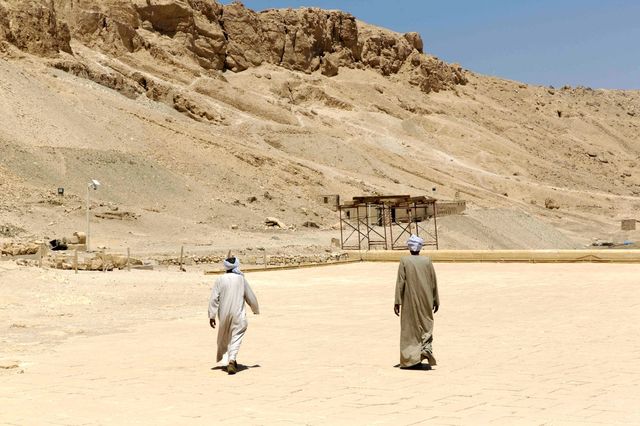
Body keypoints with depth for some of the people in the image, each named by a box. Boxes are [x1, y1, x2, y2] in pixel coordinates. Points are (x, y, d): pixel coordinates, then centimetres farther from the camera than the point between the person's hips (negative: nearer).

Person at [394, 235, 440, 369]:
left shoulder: (404, 261, -8)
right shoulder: (427, 261, -1)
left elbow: (400, 282, -10)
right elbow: (433, 282, 3)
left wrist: (397, 302, -7)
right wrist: (436, 301, 11)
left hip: (410, 300, -2)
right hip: (425, 300, 2)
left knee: (411, 328, 7)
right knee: (426, 326, 16)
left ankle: (413, 359, 5)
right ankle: (426, 348, -8)